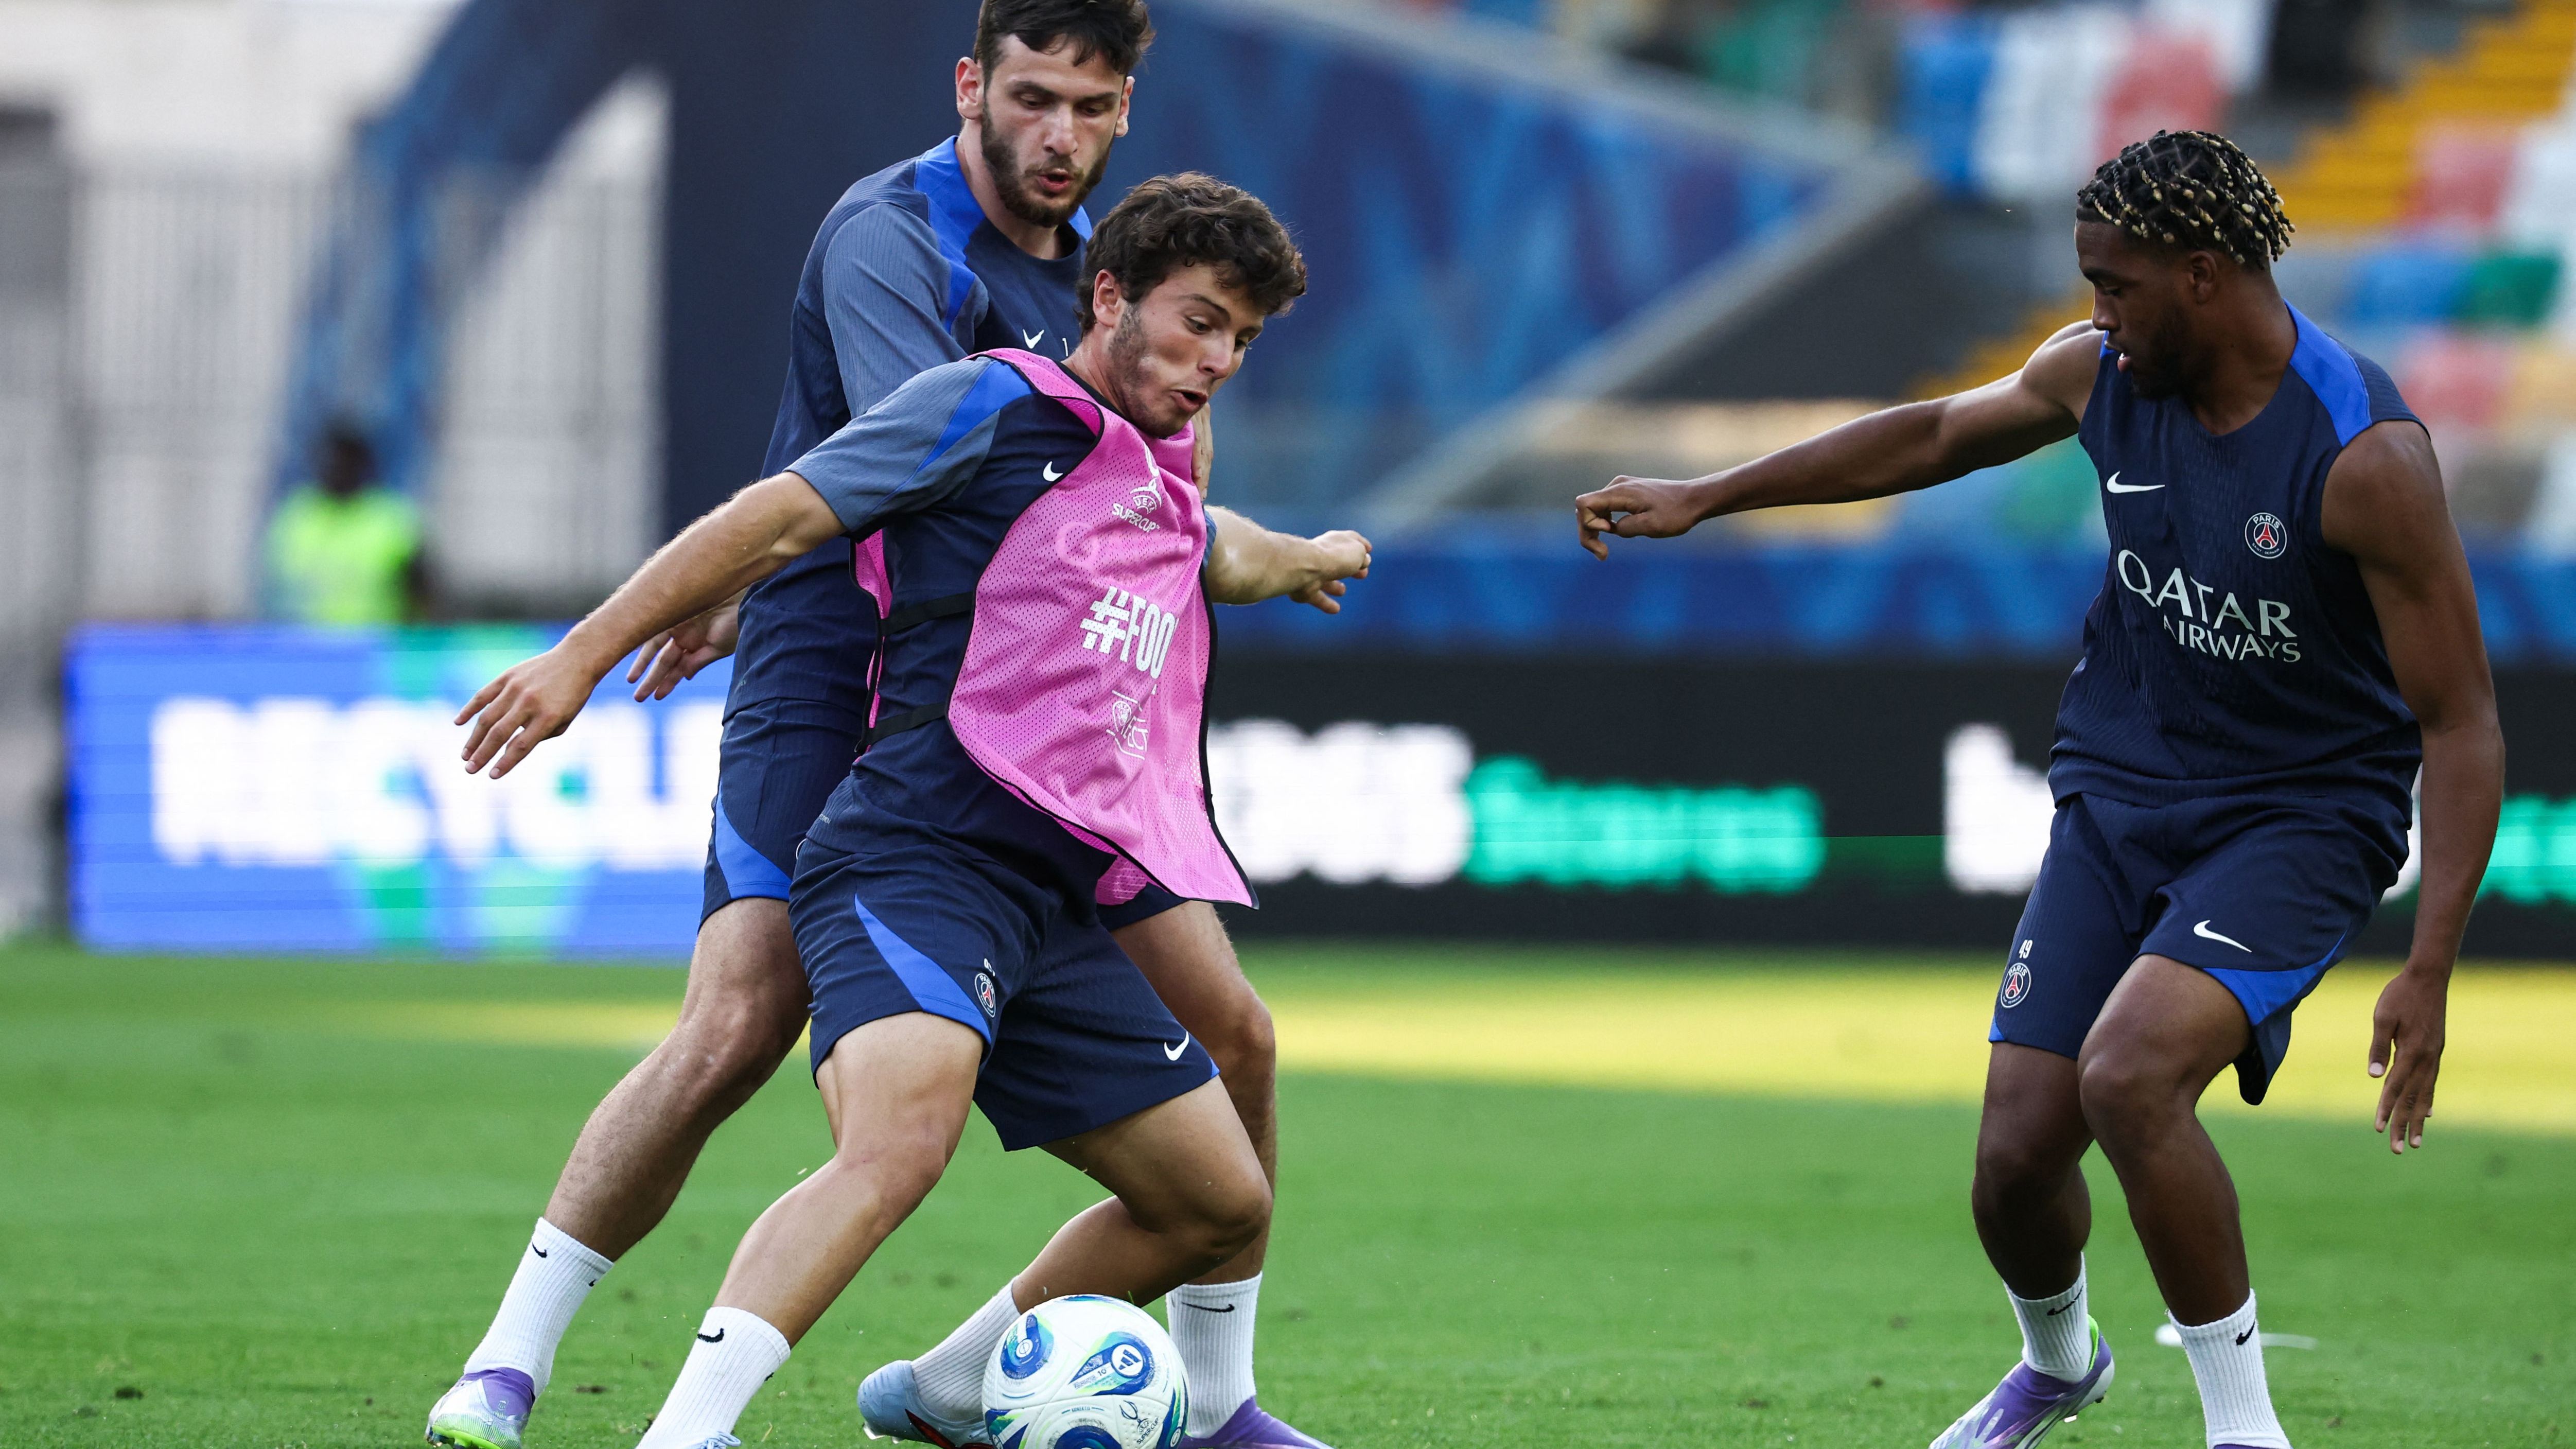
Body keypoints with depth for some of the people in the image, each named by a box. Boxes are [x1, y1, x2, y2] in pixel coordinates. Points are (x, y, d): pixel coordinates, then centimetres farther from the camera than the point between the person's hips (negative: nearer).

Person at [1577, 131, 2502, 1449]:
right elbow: (1932, 436, 18)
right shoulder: (2102, 373, -3)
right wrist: (1700, 499, 21)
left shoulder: (2365, 454, -21)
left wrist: (2428, 972, -25)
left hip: (2297, 819, -6)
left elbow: (2462, 722, -18)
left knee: (2129, 1072, -30)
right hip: (2117, 797, 6)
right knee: (2017, 1154, 0)